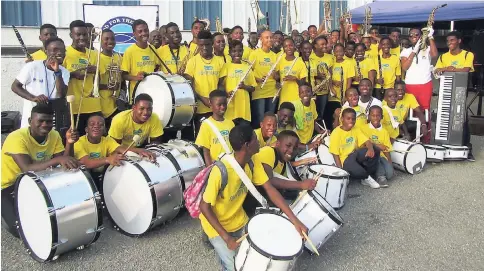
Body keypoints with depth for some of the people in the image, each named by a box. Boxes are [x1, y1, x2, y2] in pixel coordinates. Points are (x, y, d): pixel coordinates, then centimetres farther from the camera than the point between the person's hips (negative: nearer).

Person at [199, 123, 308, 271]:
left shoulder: (253, 161, -14)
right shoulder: (221, 171, -35)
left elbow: (270, 189, -12)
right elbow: (204, 207, -25)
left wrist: (294, 220, -18)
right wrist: (226, 238, -27)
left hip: (239, 220, 6)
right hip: (217, 225, -6)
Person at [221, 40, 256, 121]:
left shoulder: (247, 67, 11)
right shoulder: (226, 66, 4)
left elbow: (253, 88, 12)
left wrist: (244, 86, -9)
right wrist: (226, 93, -19)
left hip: (244, 104, 2)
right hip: (230, 104, -2)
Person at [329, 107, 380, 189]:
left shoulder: (356, 129, 4)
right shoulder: (336, 133, -13)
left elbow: (367, 141, -5)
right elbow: (335, 154, -12)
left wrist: (371, 149, -30)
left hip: (355, 155, 6)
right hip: (344, 160, -5)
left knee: (375, 151, -21)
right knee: (358, 172, -37)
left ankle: (370, 173, -3)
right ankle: (366, 177, 0)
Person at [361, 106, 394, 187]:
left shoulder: (384, 131, 11)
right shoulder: (364, 128, 1)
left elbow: (387, 150, 7)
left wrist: (390, 163, -6)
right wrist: (378, 146, -15)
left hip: (381, 156, 2)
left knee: (390, 173, -26)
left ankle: (378, 171, 6)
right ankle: (380, 175, -26)